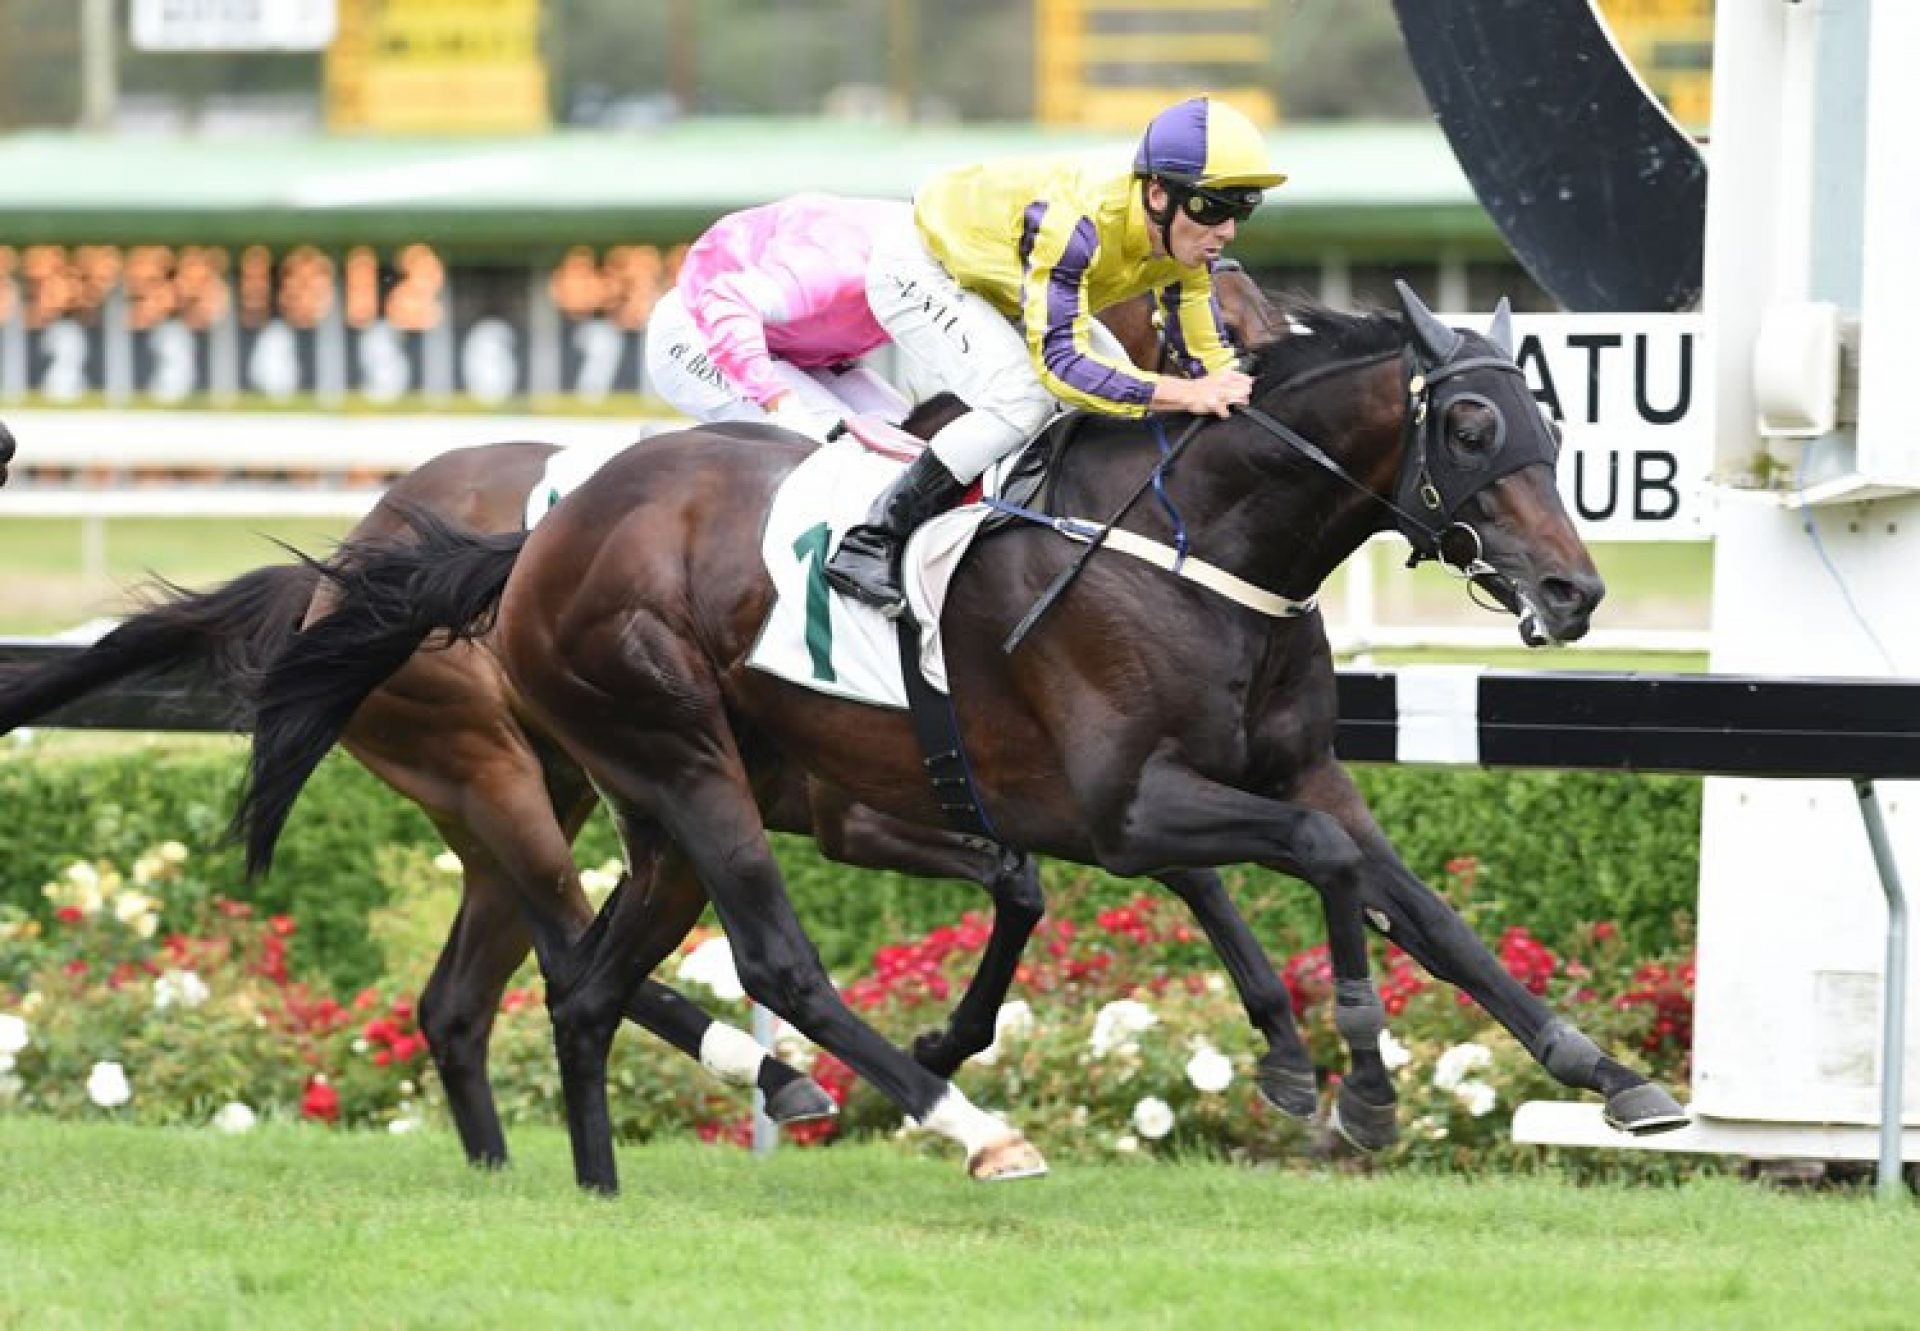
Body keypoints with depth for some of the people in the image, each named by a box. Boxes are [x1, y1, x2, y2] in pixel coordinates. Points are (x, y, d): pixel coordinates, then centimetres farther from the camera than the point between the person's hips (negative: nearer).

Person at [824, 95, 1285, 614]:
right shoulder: (1076, 221, -41)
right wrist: (1181, 394, -52)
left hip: (995, 287, 9)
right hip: (916, 272, -9)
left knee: (1125, 392, 0)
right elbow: (1058, 361, -44)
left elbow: (1210, 354, -8)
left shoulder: (1185, 239, -17)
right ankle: (867, 547, -20)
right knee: (1023, 402, -27)